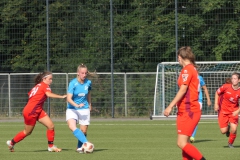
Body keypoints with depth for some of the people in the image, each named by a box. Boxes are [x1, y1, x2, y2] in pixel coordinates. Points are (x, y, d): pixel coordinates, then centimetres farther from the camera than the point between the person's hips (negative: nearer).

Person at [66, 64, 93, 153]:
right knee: (72, 127, -29)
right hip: (72, 109, -3)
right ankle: (86, 143, -37)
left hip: (84, 109, 3)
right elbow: (69, 98, -22)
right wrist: (77, 105, -37)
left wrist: (89, 104, 29)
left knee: (83, 131, 0)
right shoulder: (73, 83, -15)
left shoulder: (88, 83, -3)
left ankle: (80, 147, 23)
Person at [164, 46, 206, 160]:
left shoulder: (187, 69, -12)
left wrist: (170, 107, -20)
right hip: (185, 112, 10)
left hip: (188, 112, -10)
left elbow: (183, 90, -20)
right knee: (184, 143, 8)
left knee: (182, 143, -13)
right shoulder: (192, 69, 15)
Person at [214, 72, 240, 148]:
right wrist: (216, 104, -6)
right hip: (223, 110, 0)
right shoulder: (226, 87, -15)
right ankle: (227, 128, 33)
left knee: (234, 129, -16)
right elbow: (217, 93, 2)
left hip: (233, 112, 0)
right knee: (223, 131, -7)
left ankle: (230, 143, 15)